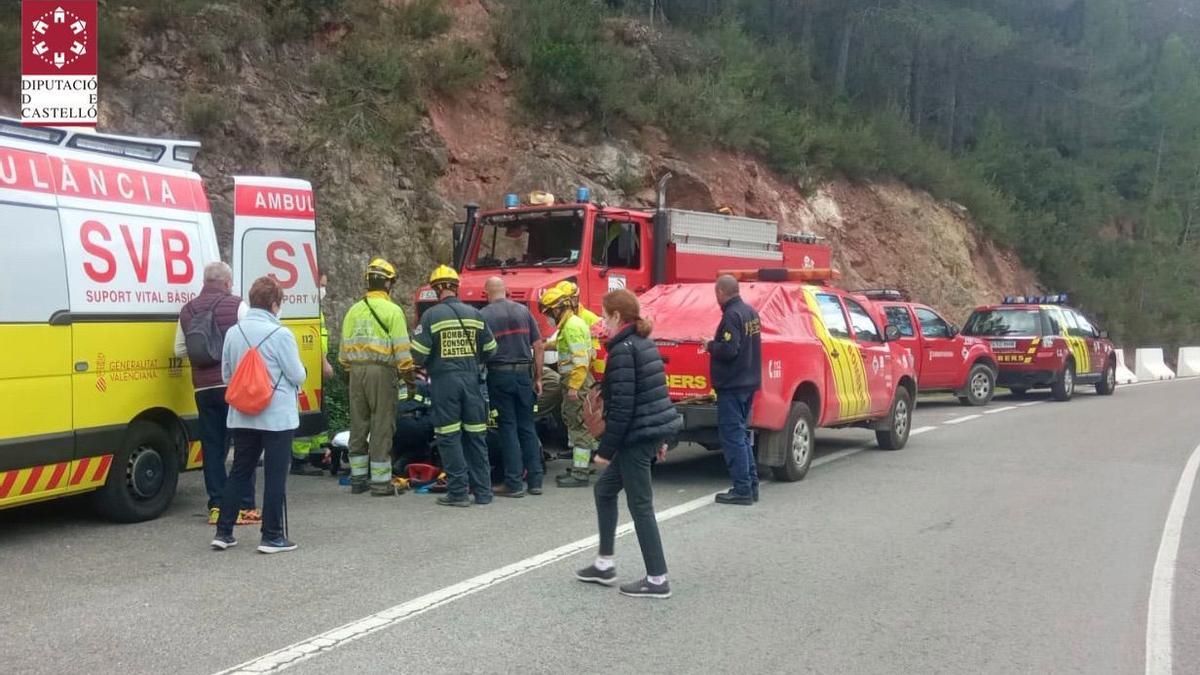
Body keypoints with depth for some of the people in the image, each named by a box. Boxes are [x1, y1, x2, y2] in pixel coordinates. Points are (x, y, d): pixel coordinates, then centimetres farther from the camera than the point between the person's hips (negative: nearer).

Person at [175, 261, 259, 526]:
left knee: (212, 447, 9)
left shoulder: (187, 310, 10)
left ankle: (216, 507, 9)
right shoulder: (237, 306, -5)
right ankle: (245, 507, 1)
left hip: (203, 388, 4)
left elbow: (180, 350, 14)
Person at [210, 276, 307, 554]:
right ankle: (272, 537, 6)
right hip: (277, 416, -6)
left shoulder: (233, 332, 3)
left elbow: (226, 375, 10)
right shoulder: (280, 334, -15)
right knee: (275, 476, 2)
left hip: (242, 416, 6)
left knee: (239, 472, 15)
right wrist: (297, 383, 11)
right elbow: (297, 375, -11)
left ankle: (223, 532, 18)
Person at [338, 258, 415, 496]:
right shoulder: (393, 311, -5)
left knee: (358, 425, 12)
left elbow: (344, 348, 12)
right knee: (382, 426, -1)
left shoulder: (354, 311, 10)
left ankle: (358, 479, 19)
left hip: (356, 371, 5)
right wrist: (408, 375, 0)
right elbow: (401, 349, -9)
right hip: (382, 371, -5)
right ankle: (380, 481, 1)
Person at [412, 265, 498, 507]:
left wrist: (425, 366, 13)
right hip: (472, 379, 4)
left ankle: (457, 491, 1)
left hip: (444, 381, -4)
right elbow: (489, 349, 11)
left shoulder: (431, 315, -6)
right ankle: (483, 491, 12)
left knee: (449, 437, 2)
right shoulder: (474, 314, 6)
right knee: (476, 436, 9)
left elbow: (418, 352, -9)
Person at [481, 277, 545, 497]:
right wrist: (538, 378, 11)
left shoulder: (484, 315, -3)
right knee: (527, 426, 11)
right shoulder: (523, 310, 7)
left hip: (499, 374, -3)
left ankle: (514, 483, 3)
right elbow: (538, 346, 5)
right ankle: (535, 480, 14)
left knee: (508, 427, 3)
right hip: (524, 372, 3)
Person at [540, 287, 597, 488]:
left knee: (579, 426, -7)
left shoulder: (573, 325, -16)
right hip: (573, 382, 11)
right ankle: (577, 467, 23)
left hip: (576, 382, -11)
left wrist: (573, 387, -23)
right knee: (573, 424, 15)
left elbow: (580, 360, -22)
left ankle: (580, 473, -5)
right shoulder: (569, 323, 17)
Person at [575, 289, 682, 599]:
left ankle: (657, 579, 5)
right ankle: (604, 564, 26)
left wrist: (605, 449, -15)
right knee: (604, 488, 19)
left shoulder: (623, 350, -16)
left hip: (637, 435, -10)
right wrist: (659, 439, 23)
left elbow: (622, 406, -20)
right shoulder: (645, 344, 13)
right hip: (655, 428, 10)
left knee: (640, 505, -2)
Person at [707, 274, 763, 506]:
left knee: (732, 437, -4)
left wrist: (711, 345, -8)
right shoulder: (751, 312, 10)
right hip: (748, 382, 9)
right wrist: (717, 345, 15)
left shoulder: (732, 315, -18)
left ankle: (742, 490, -3)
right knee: (741, 435, 17)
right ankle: (751, 485, 20)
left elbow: (728, 350, -25)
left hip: (732, 386, -9)